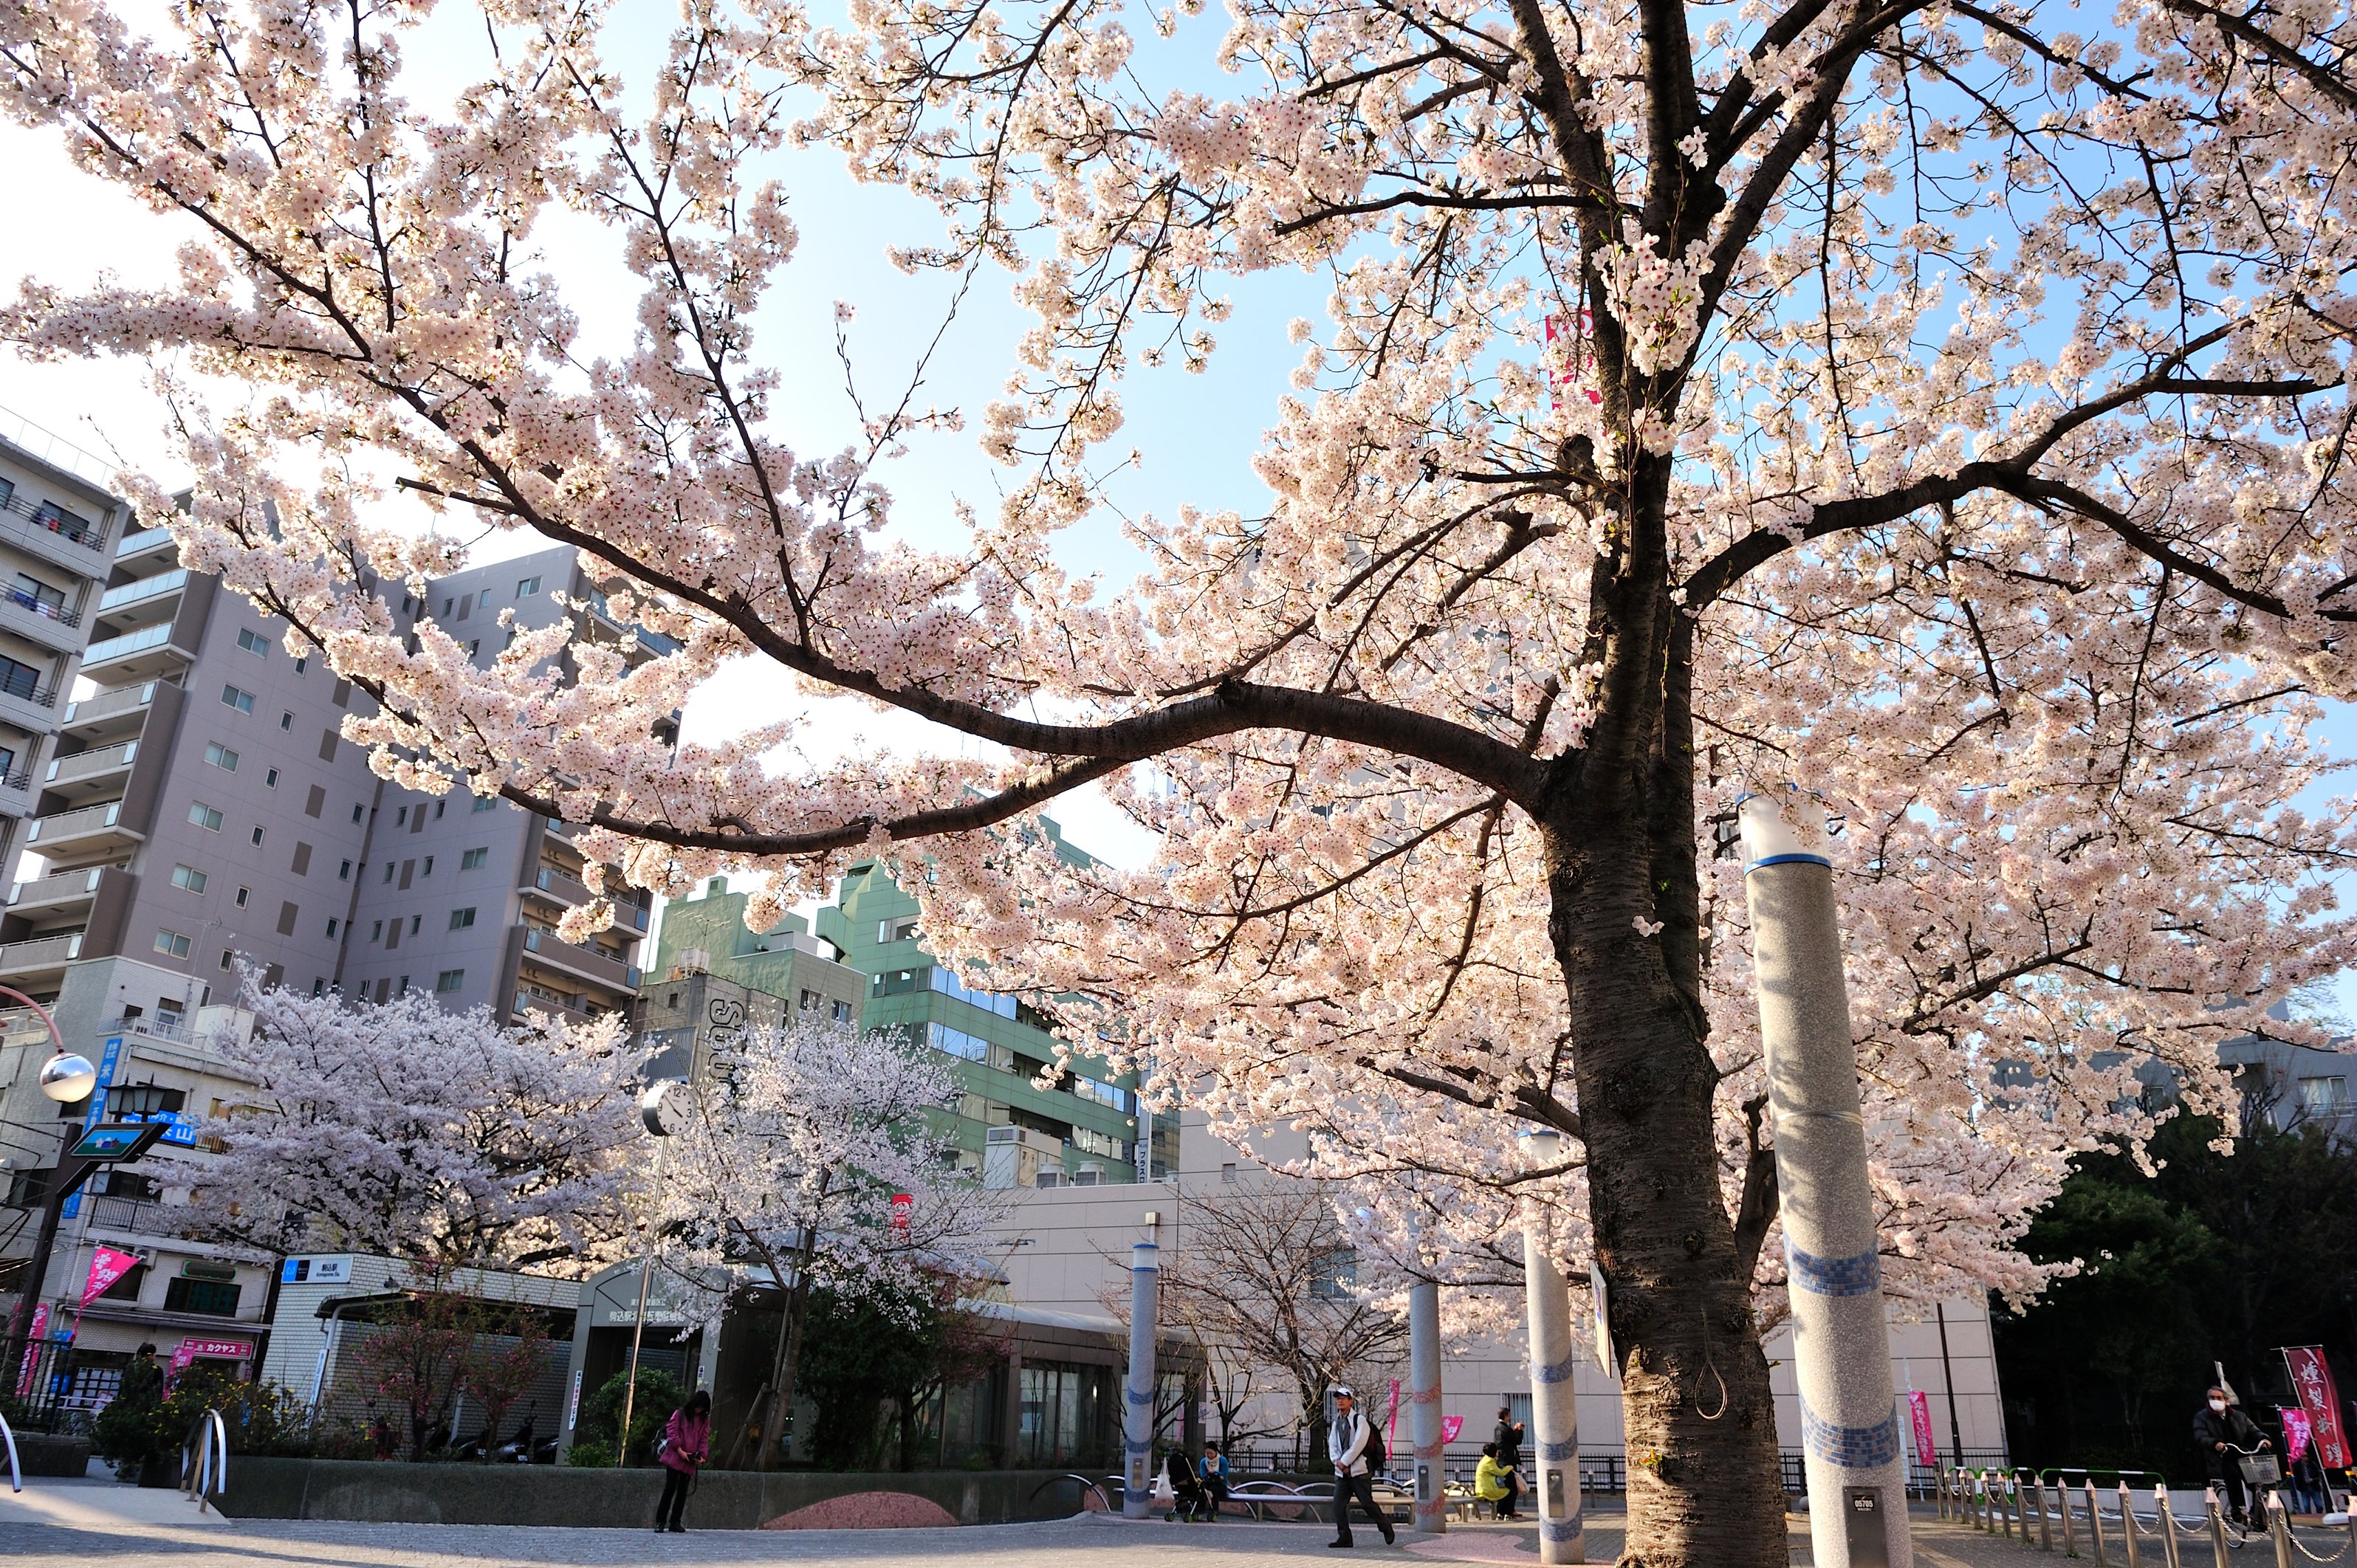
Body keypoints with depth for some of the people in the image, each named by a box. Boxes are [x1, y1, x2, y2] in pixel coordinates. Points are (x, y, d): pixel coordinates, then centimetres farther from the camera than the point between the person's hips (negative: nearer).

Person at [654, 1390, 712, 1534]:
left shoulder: (705, 1420, 10)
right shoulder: (680, 1414, -1)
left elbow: (704, 1439, 9)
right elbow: (671, 1432, -7)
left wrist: (701, 1455, -7)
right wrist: (680, 1451, -14)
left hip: (690, 1462, 4)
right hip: (674, 1457, -4)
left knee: (683, 1491, 6)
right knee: (670, 1489, -8)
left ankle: (675, 1522, 13)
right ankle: (660, 1521, 0)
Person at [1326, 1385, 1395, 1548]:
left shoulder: (1360, 1420, -6)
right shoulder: (1336, 1423, 14)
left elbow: (1358, 1445, -14)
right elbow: (1332, 1446, 10)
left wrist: (1344, 1462, -13)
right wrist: (1338, 1462, -8)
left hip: (1359, 1470, -6)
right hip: (1341, 1472, 6)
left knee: (1367, 1503, -3)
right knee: (1338, 1504, -4)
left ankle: (1385, 1525, 21)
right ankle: (1344, 1538, 2)